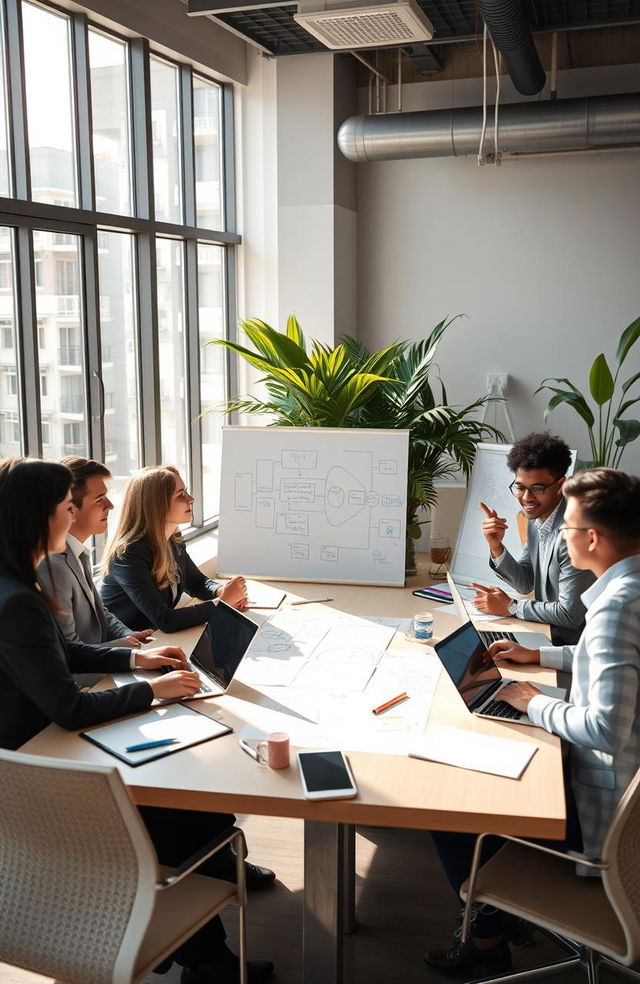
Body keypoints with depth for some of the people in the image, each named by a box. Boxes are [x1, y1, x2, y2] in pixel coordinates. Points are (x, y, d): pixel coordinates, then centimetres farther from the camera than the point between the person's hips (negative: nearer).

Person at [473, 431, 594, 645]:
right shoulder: (535, 520, 3)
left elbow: (570, 615, -23)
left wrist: (511, 607, -10)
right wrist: (496, 547, -5)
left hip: (570, 646, -7)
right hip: (546, 634, 8)